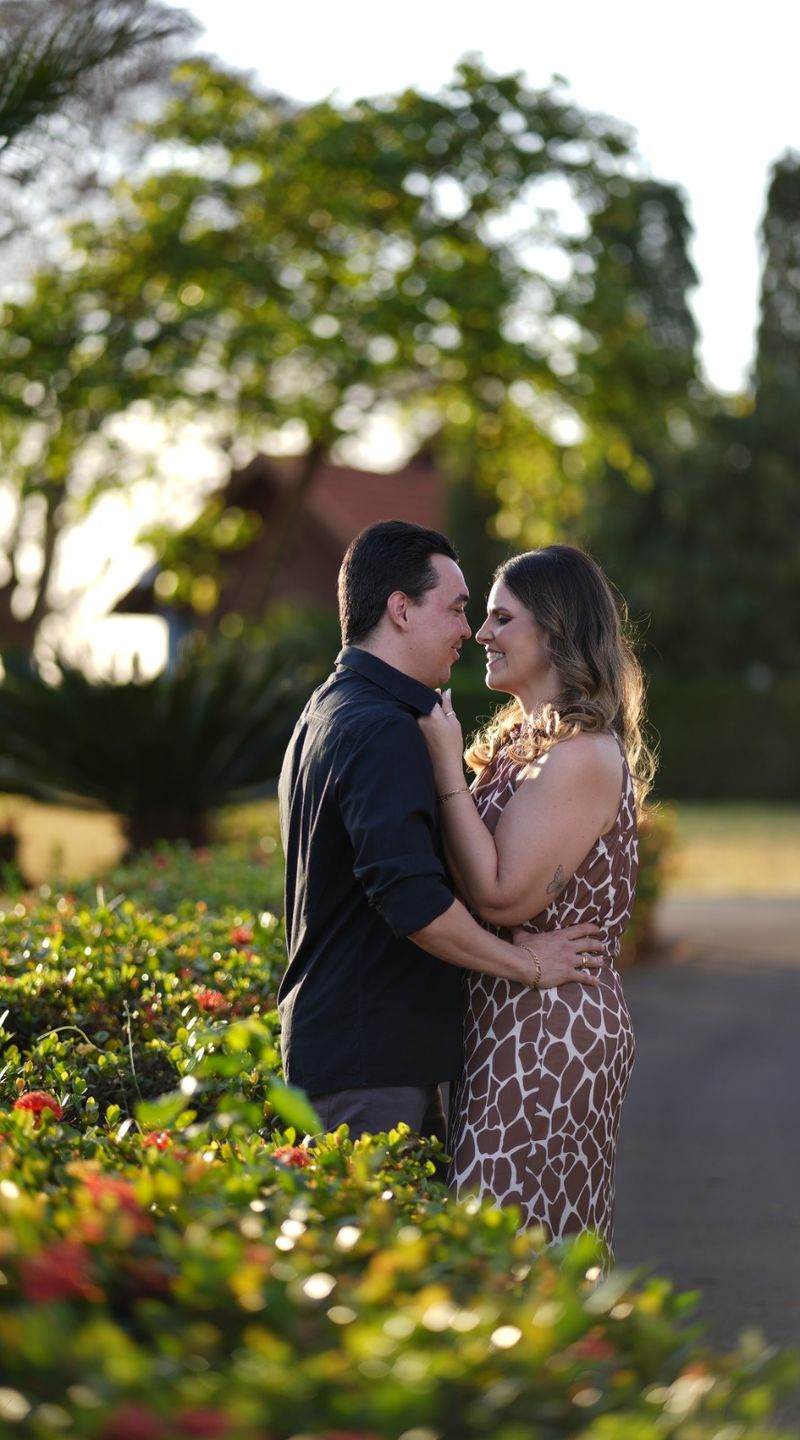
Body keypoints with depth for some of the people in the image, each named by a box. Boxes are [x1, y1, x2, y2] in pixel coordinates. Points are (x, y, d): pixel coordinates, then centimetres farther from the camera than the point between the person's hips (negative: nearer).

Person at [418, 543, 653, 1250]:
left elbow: (501, 895, -20)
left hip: (551, 1028, -10)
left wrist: (447, 766, -17)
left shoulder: (584, 755, -16)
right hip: (505, 1025, 10)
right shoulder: (521, 739, 14)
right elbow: (486, 880, 16)